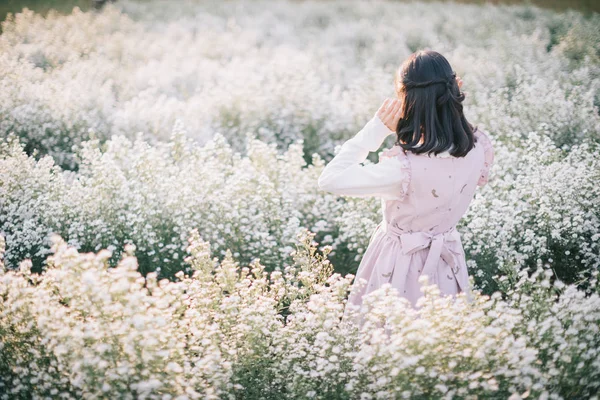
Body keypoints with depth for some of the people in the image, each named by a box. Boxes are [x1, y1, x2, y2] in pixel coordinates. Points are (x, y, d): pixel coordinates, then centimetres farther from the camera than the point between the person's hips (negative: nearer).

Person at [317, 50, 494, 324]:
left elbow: (329, 180, -26)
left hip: (399, 265, -6)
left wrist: (376, 128, -25)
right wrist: (449, 101, -4)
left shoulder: (404, 169, -33)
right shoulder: (478, 149, -15)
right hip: (446, 264, 6)